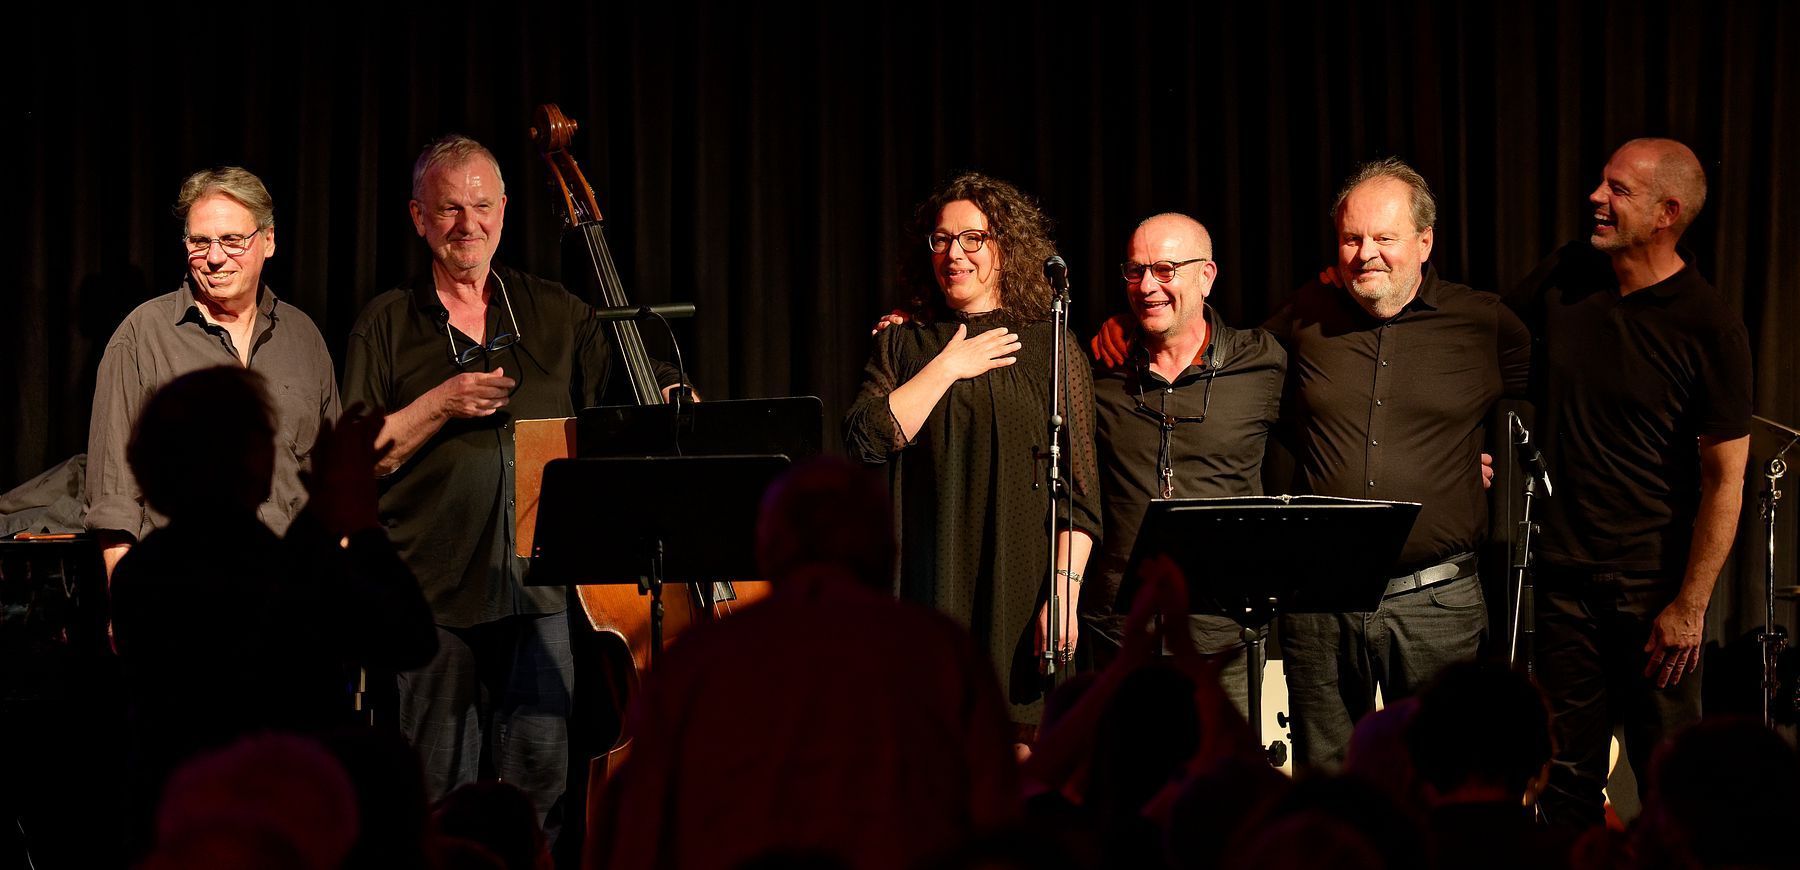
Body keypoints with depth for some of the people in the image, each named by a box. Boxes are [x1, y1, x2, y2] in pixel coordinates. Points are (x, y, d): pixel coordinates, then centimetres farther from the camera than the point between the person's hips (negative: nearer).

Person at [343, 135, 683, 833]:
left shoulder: (556, 315, 13)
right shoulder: (389, 324, 7)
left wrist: (670, 403, -7)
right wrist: (441, 405, -10)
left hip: (538, 589, 2)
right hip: (436, 592, -1)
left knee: (540, 779, -1)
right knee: (443, 796, 2)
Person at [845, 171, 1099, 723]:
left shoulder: (1050, 348, 5)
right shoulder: (902, 344, 14)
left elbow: (1079, 491, 0)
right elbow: (866, 440, -2)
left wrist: (1064, 592, -10)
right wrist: (947, 368, -3)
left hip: (1018, 591, -2)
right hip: (928, 589, 2)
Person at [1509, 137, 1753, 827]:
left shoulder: (1709, 328, -13)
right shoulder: (1564, 279, 1)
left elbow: (1725, 477, -11)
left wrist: (1690, 607, -14)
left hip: (1654, 586, -4)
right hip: (1563, 575, 4)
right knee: (1568, 770, 10)